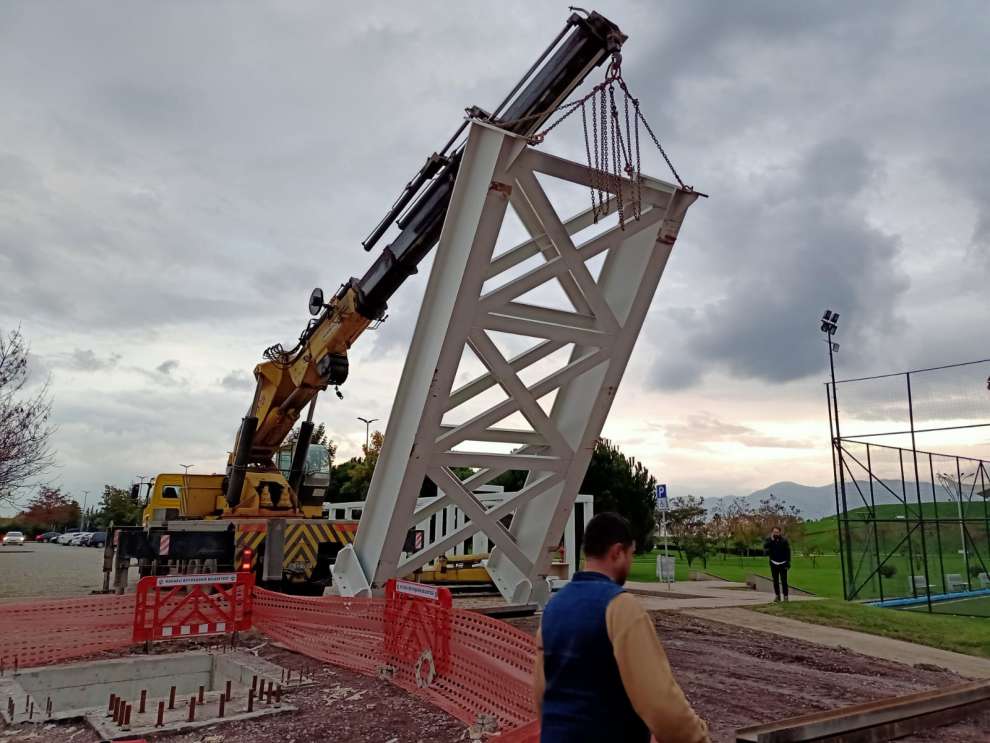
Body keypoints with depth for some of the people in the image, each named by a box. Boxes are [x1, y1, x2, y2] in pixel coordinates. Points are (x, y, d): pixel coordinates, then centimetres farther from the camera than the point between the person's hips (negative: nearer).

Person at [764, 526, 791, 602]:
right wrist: (771, 540, -27)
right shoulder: (769, 539, -4)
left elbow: (788, 552, -6)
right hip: (773, 563, 2)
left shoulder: (784, 540, -9)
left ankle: (785, 596, 2)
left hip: (783, 563, -2)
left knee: (784, 580, -5)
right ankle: (777, 595, 14)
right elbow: (765, 547, -19)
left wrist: (788, 563, -9)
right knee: (775, 581, 7)